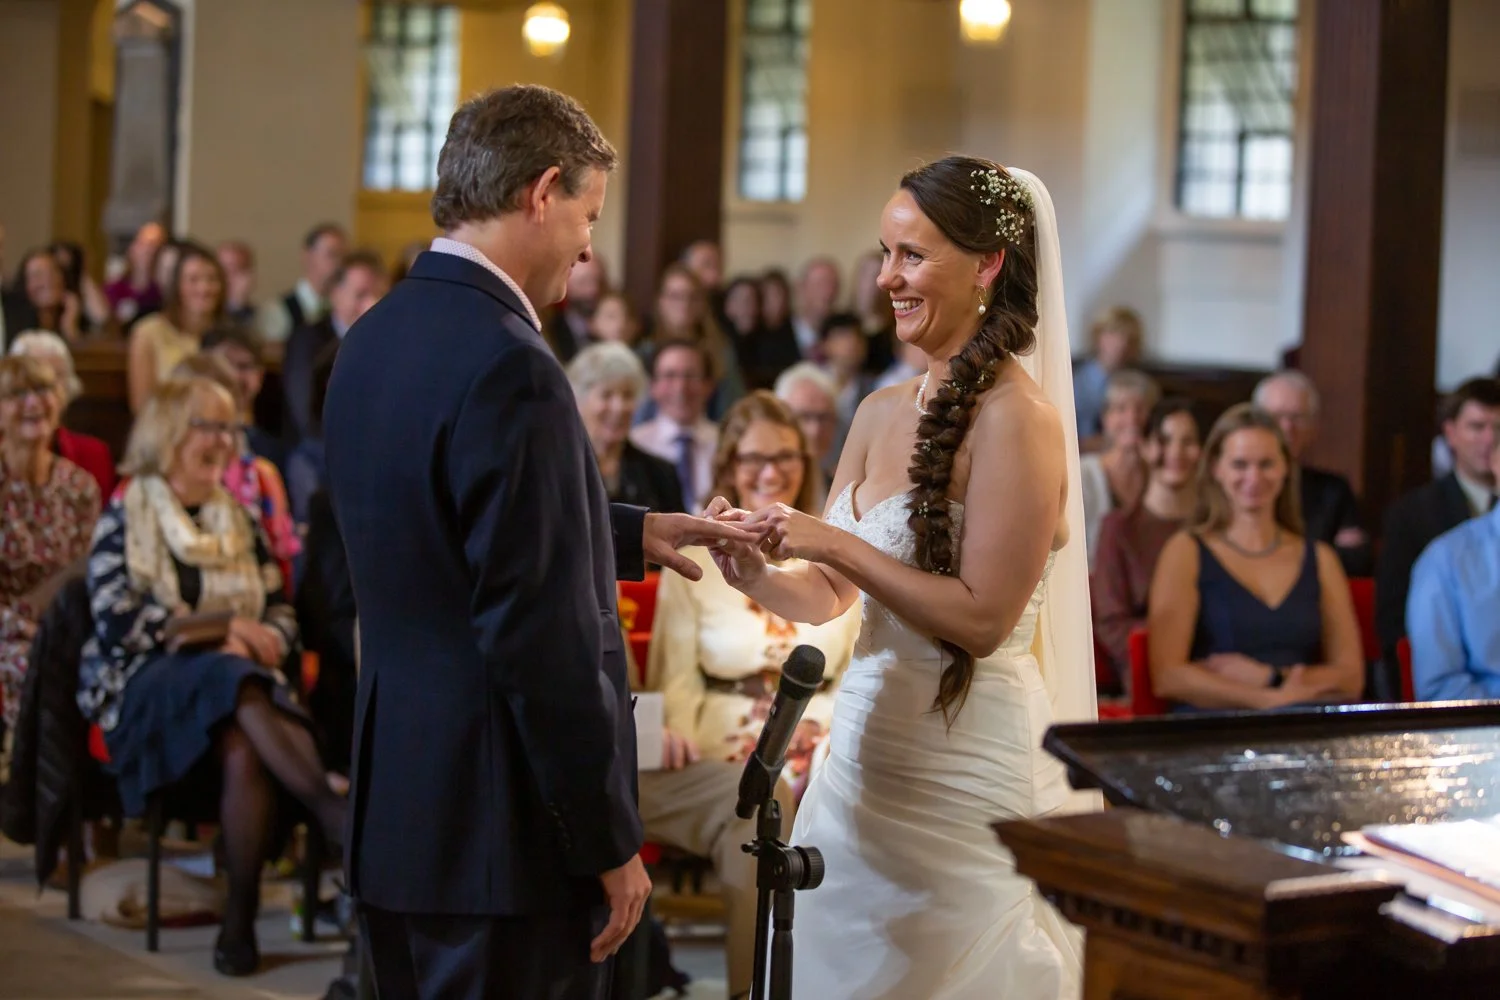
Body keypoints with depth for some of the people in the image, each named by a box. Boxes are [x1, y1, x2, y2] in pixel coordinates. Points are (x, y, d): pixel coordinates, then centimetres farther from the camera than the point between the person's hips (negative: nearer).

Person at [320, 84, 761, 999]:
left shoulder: (375, 340, 8)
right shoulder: (509, 369, -20)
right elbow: (544, 638, -21)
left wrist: (633, 532, 21)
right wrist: (610, 843, -13)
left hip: (394, 811, 9)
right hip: (502, 829, -9)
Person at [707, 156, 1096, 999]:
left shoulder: (1016, 418, -14)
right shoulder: (883, 413, 8)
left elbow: (982, 619, -18)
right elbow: (828, 597, 13)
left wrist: (843, 547, -19)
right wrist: (756, 574, -7)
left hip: (967, 766, -7)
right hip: (865, 751, 7)